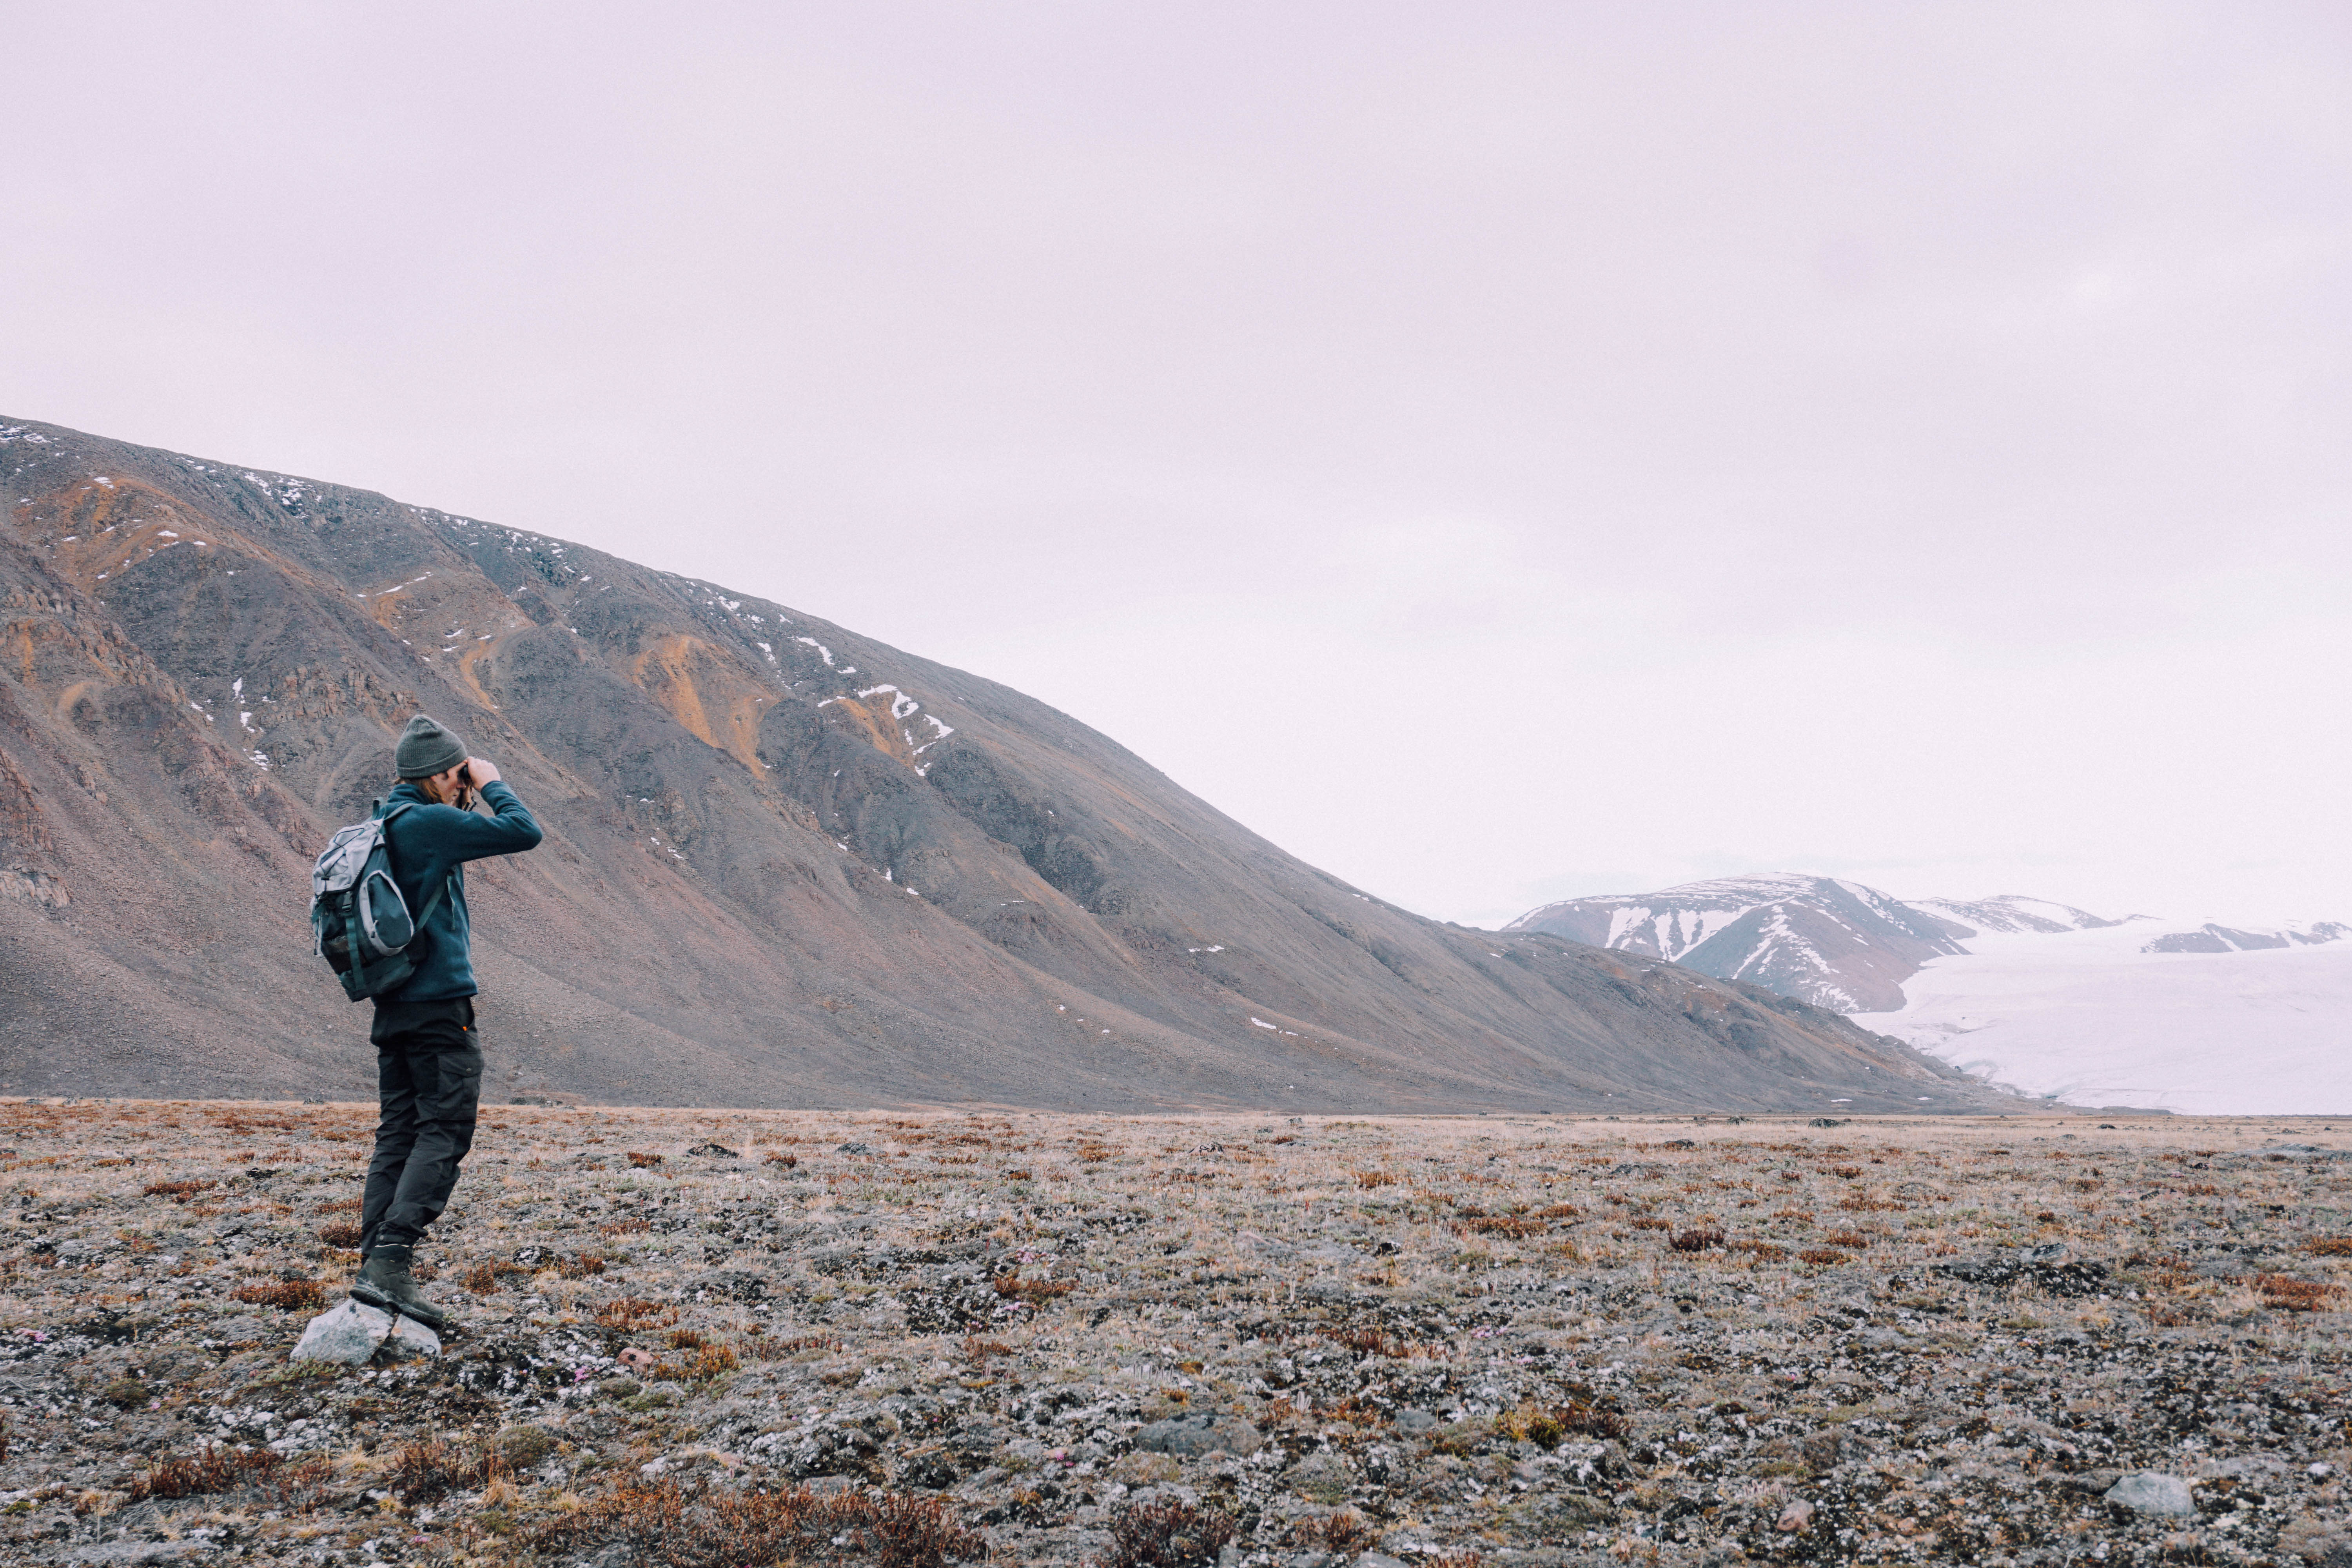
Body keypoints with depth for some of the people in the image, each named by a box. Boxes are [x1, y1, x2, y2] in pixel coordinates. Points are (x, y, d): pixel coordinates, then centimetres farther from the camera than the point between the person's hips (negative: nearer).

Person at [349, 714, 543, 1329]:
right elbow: (523, 832, -14)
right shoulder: (429, 823, -13)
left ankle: (374, 1264, 7)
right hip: (439, 1003, -9)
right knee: (444, 1133, -8)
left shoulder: (381, 828, 14)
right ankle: (391, 1263, -16)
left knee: (398, 1135, 10)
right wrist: (491, 783, 0)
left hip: (393, 1007, 9)